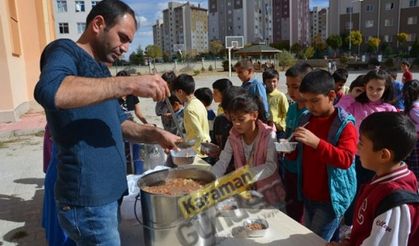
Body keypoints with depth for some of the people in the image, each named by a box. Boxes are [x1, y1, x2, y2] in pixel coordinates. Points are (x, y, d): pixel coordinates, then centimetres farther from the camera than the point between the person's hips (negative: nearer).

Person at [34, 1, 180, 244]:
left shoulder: (101, 69, 16)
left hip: (107, 193, 9)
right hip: (89, 200, -9)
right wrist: (129, 84, -31)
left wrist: (154, 134, 3)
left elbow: (119, 122, 21)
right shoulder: (64, 50, -10)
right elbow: (49, 91, -33)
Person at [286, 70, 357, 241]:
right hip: (308, 194, 7)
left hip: (331, 198, -6)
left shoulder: (345, 125, -15)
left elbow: (346, 159, -26)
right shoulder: (306, 118, 3)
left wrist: (316, 142, -37)